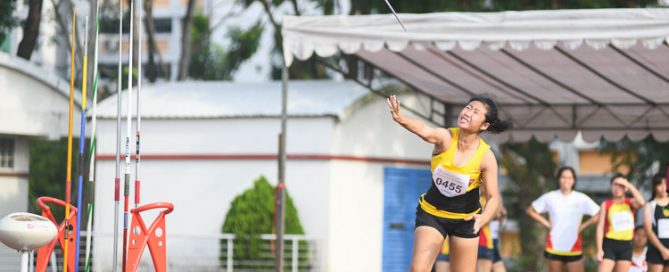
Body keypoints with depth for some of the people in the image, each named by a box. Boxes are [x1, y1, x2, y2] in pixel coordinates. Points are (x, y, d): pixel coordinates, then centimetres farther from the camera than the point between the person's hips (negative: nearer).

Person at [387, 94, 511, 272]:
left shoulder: (486, 157, -19)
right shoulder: (445, 137, -20)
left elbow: (493, 197, -15)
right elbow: (424, 131, -42)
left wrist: (483, 219, -37)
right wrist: (401, 119, -65)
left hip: (466, 219, 0)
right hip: (431, 213, 0)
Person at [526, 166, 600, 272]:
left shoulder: (582, 199, -3)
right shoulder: (550, 197, 0)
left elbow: (598, 215, 0)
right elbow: (531, 211, 8)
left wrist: (583, 226, -5)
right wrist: (547, 224, 1)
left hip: (574, 248, -1)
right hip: (554, 247, 1)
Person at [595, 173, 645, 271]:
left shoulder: (630, 203, 4)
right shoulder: (606, 204, 0)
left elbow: (641, 202, -21)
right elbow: (600, 227, -1)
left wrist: (629, 185, -15)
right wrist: (599, 249, -9)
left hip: (626, 245, 2)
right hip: (610, 244, -2)